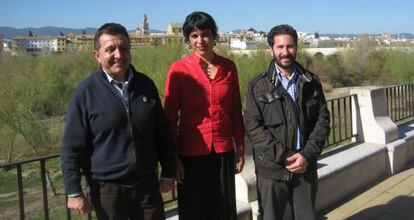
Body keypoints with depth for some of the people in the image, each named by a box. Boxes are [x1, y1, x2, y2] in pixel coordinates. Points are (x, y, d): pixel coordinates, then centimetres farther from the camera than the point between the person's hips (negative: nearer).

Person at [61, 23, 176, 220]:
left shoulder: (146, 85, 2)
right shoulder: (85, 92, -8)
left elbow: (162, 132, 9)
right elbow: (72, 146, -6)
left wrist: (168, 173, 10)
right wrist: (74, 192, -7)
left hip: (147, 184, 3)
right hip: (107, 188, -3)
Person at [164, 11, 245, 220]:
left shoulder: (229, 67, 2)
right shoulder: (178, 69, -7)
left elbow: (236, 111, 9)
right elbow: (170, 117, -4)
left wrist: (240, 148, 8)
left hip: (224, 151, 3)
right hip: (191, 153, -2)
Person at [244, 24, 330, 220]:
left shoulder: (311, 82, 7)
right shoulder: (258, 85, -1)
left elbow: (323, 119, 4)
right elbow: (252, 126, -7)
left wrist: (308, 155, -9)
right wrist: (283, 157, -13)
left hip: (306, 167, 2)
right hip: (272, 169, -2)